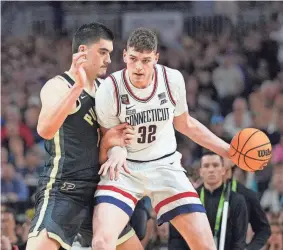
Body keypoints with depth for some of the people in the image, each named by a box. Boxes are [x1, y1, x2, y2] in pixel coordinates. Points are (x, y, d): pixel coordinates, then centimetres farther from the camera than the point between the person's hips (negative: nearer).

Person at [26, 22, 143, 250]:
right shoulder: (58, 86, -11)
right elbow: (45, 130, -32)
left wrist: (109, 141, 0)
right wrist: (78, 86, -38)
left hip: (95, 189, 9)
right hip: (62, 189, -9)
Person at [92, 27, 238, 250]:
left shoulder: (173, 80, -9)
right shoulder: (110, 89, -17)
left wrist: (228, 150, 10)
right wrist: (116, 149, -26)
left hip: (165, 165, 2)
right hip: (124, 168, -2)